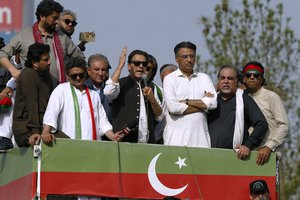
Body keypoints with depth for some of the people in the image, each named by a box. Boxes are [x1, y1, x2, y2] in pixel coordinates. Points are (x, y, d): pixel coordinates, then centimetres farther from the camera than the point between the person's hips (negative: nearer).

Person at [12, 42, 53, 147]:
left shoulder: (46, 74, 17)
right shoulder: (28, 75, -9)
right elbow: (31, 105, -17)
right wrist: (34, 131, -22)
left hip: (43, 124, 9)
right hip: (25, 127, -9)